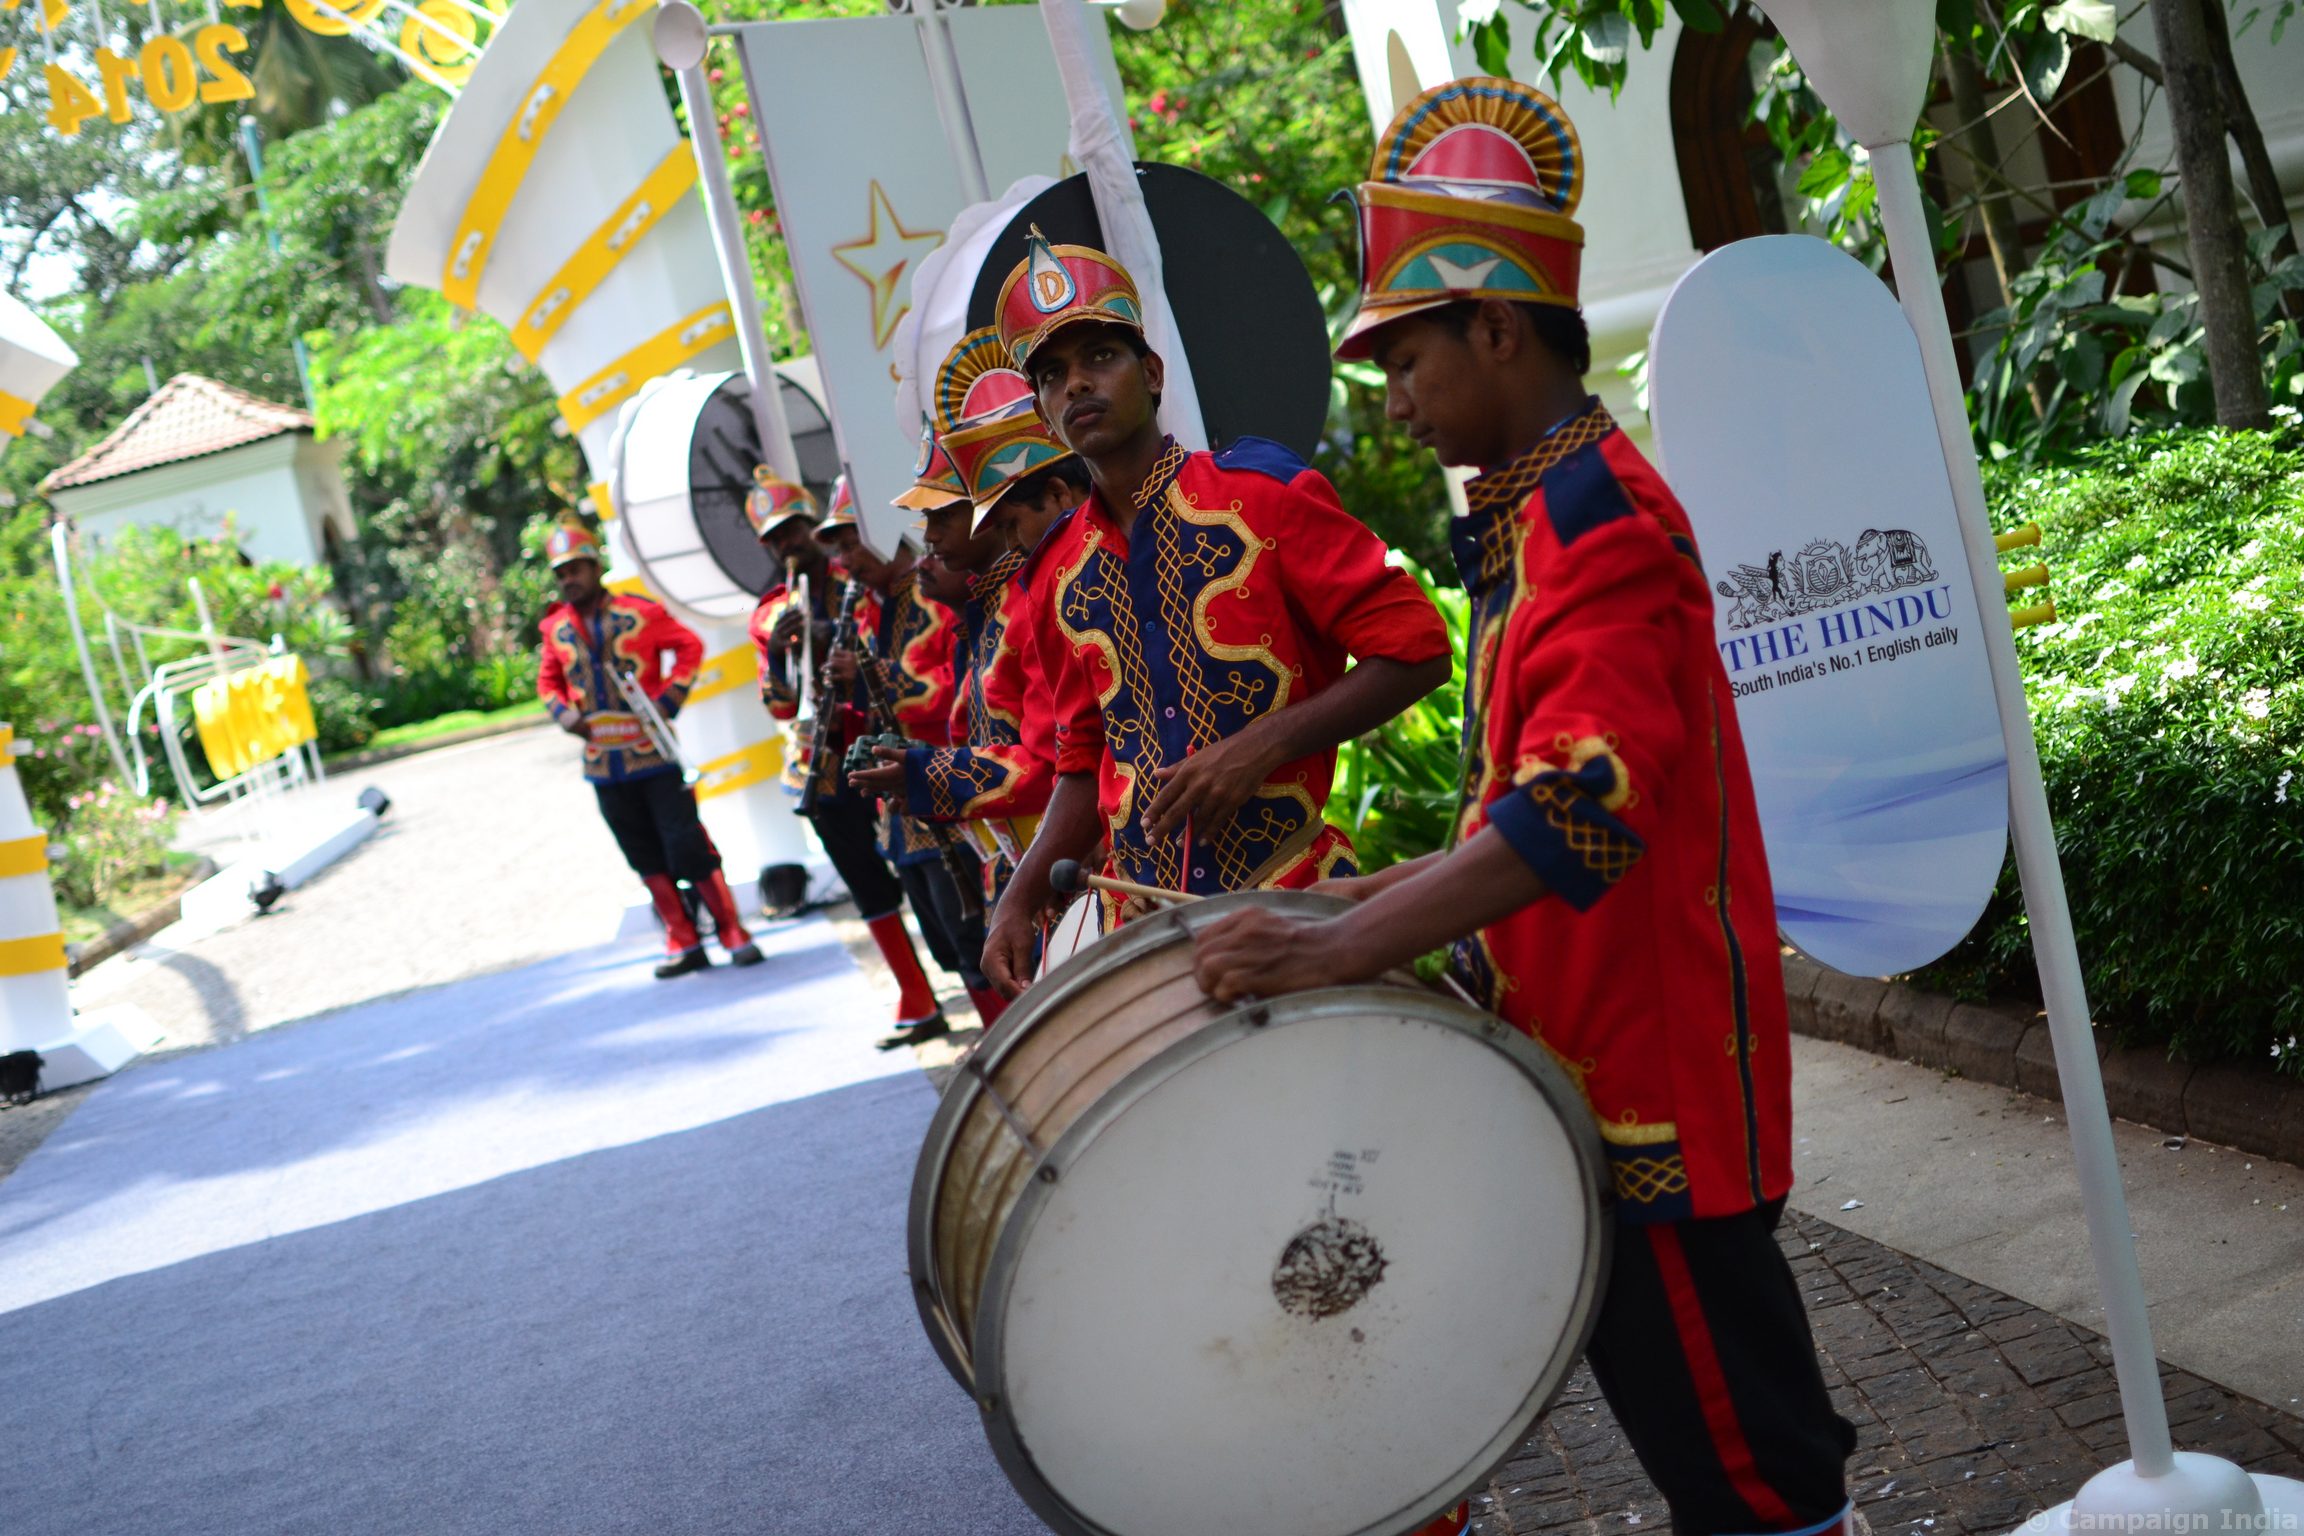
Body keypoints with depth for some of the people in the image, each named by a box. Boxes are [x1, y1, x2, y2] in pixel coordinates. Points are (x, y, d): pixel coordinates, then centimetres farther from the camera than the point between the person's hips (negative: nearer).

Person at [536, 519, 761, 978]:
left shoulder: (640, 612, -6)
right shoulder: (556, 628, 5)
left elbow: (690, 646, 1)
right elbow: (548, 680, 18)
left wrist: (669, 699, -9)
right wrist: (562, 712, -2)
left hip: (654, 754, -4)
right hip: (603, 764, 4)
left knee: (688, 847, -5)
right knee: (647, 859, 8)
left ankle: (734, 935, 5)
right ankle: (683, 944, 17)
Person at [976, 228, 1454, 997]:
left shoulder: (1261, 492, -5)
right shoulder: (1059, 579, 9)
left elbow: (1416, 647, -9)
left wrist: (1260, 746, -18)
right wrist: (1023, 897, 4)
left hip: (1295, 894, -4)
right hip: (1145, 916, 4)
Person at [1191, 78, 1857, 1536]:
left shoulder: (1594, 512, -18)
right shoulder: (1540, 508, 14)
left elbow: (1583, 804, -31)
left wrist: (1347, 949, -35)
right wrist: (1433, 883, 15)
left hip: (1653, 1060, -10)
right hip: (1589, 1047, 10)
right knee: (1663, 1369, 19)